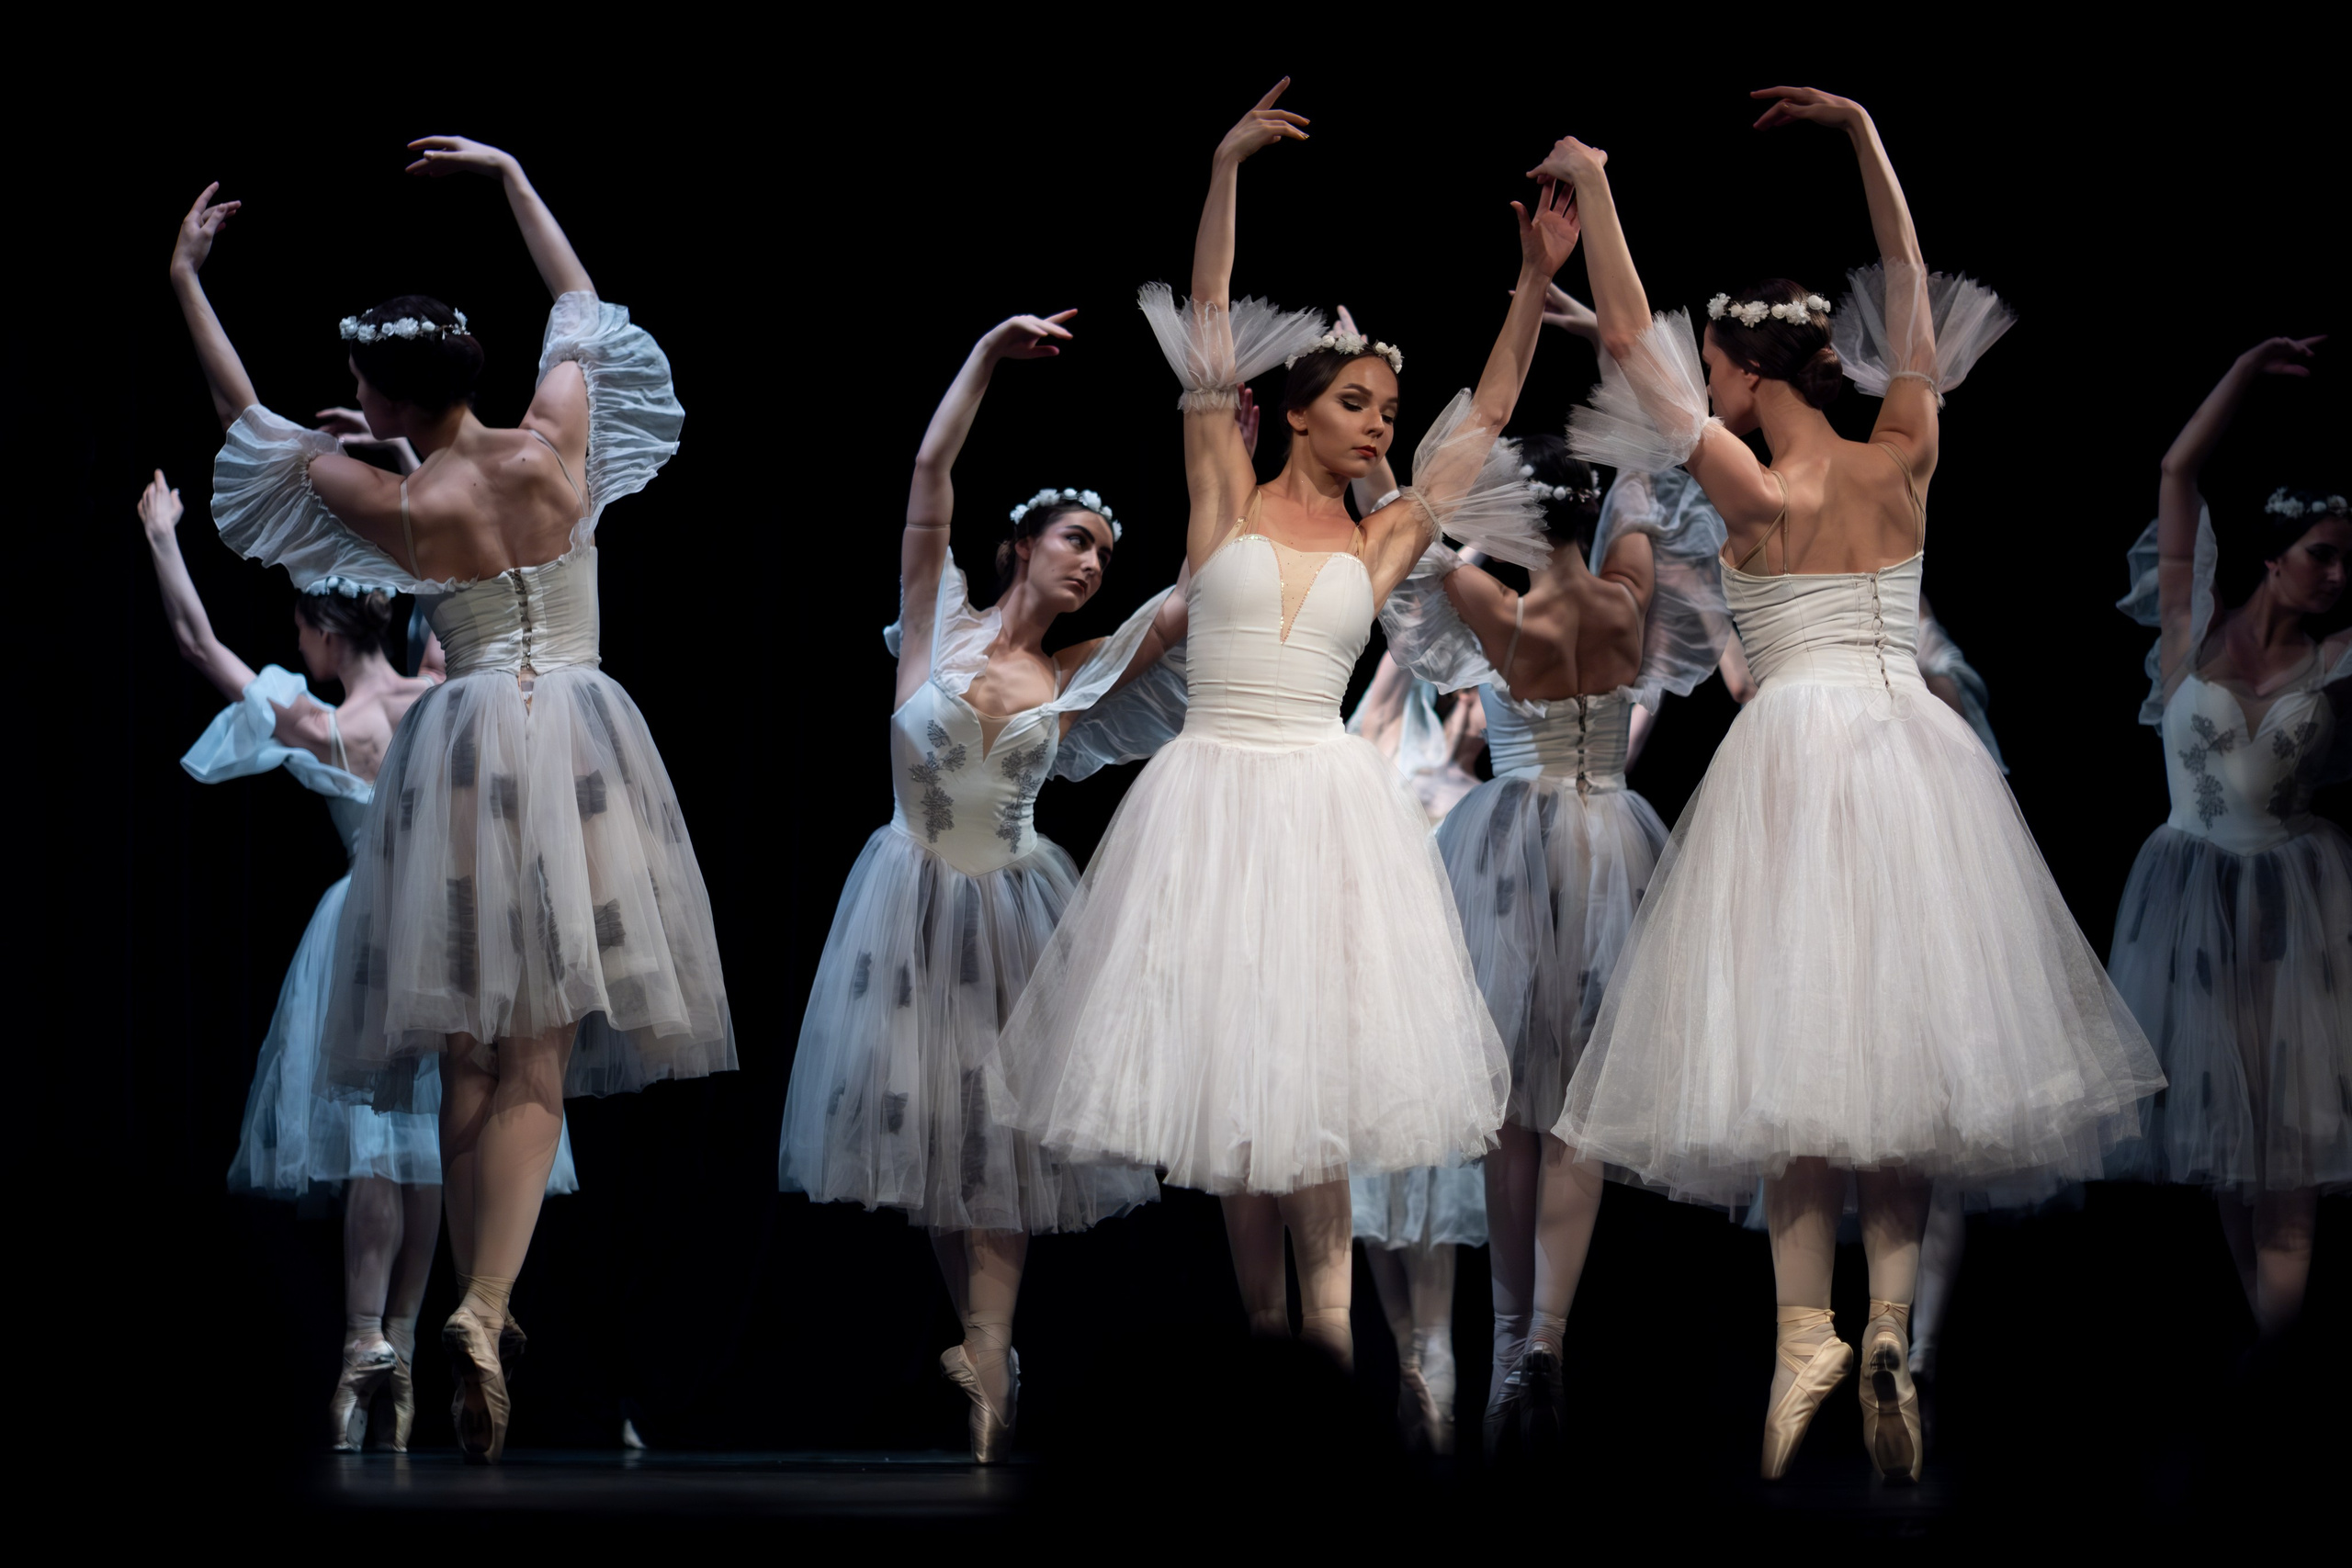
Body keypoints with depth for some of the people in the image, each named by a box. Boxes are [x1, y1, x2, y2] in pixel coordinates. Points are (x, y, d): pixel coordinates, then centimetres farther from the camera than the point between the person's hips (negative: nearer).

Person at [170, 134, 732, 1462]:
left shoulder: (394, 510, -5)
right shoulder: (557, 447, -3)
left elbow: (249, 417, 9)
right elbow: (581, 305, 15)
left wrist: (187, 284, 16)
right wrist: (514, 181, 23)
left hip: (462, 748, 0)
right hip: (579, 741, 0)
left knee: (472, 1061, 10)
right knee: (538, 1063, -6)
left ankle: (483, 1307, 10)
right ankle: (486, 1310, -23)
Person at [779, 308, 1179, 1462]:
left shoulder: (1077, 675, 2)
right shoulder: (938, 624, -3)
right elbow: (931, 476, -10)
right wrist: (988, 357, -15)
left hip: (1011, 907, 1)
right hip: (913, 899, -1)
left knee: (1000, 1130, -3)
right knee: (928, 1124, 3)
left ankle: (985, 1366, -6)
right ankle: (987, 1351, 16)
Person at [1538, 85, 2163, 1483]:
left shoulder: (1759, 497, -8)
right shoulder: (1905, 466, 2)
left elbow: (1631, 344, -7)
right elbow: (1914, 297, 12)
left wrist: (1594, 187, -2)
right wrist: (1867, 137, 14)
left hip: (1794, 753, -3)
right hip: (1913, 751, 3)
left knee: (1802, 1037, -2)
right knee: (1908, 1030, 3)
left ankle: (1806, 1327, -14)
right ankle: (1891, 1322, -9)